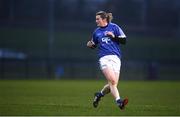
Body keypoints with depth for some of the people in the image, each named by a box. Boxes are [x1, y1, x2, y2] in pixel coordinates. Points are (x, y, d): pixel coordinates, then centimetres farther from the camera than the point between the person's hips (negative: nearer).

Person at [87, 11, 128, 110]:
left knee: (113, 84, -4)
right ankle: (119, 101, -28)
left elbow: (124, 40, 4)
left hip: (115, 57, 0)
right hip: (104, 58, 0)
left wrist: (114, 36, -10)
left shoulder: (114, 27, 7)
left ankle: (99, 94, 24)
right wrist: (90, 45, 7)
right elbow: (94, 45, 29)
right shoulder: (96, 32, 16)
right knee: (112, 81, -23)